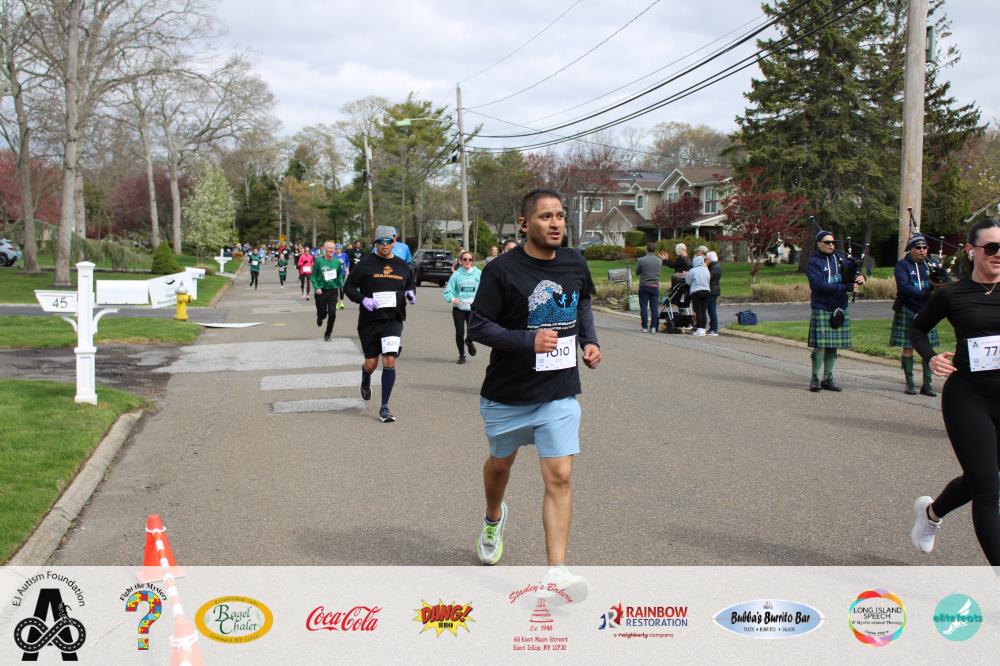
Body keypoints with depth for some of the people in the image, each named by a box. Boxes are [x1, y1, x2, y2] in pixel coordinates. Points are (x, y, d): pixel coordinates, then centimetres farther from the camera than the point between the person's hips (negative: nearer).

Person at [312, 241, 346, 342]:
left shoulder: (337, 262, -1)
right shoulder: (319, 261, -9)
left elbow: (340, 276, 9)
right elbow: (313, 276, -5)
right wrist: (316, 288, -17)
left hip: (333, 290, 2)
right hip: (321, 291, -2)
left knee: (332, 313, -5)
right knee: (322, 313, 5)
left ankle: (328, 334, 14)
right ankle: (320, 317, 44)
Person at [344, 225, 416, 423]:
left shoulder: (403, 266, 8)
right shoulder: (365, 264, -2)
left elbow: (411, 285, 24)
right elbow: (349, 286, 1)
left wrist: (411, 294, 1)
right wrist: (363, 299, -16)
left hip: (393, 320, 1)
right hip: (369, 321, -1)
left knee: (390, 361, -11)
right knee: (371, 363, 8)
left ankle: (384, 407, -1)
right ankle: (365, 383, 46)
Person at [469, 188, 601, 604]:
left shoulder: (574, 264, 1)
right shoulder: (502, 270, -15)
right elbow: (478, 326, -15)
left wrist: (589, 339, 3)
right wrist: (529, 340, -28)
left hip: (560, 394, 2)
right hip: (507, 394, -2)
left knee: (559, 477, -11)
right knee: (501, 463, 21)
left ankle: (556, 574, -11)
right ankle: (494, 518, 54)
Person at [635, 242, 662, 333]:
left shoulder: (641, 260, -9)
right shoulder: (659, 261, 1)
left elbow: (637, 272, 2)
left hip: (644, 286, -2)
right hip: (655, 286, 2)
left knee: (643, 307, 3)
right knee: (654, 307, 5)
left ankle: (645, 327, 1)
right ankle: (653, 327, 2)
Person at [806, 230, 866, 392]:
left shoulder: (839, 259, 12)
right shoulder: (813, 262, -5)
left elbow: (854, 273, 15)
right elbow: (818, 284, -17)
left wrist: (860, 278, -10)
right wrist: (844, 288, -22)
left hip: (839, 308, 6)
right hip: (821, 308, -6)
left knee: (833, 345, 9)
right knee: (820, 345, -7)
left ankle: (828, 378, 18)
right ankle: (815, 378, 4)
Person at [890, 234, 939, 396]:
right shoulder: (903, 265, -3)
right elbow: (904, 287, -17)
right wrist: (925, 294, -27)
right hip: (908, 311, -4)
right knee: (908, 347, 2)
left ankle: (927, 384, 8)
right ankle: (909, 383, 10)